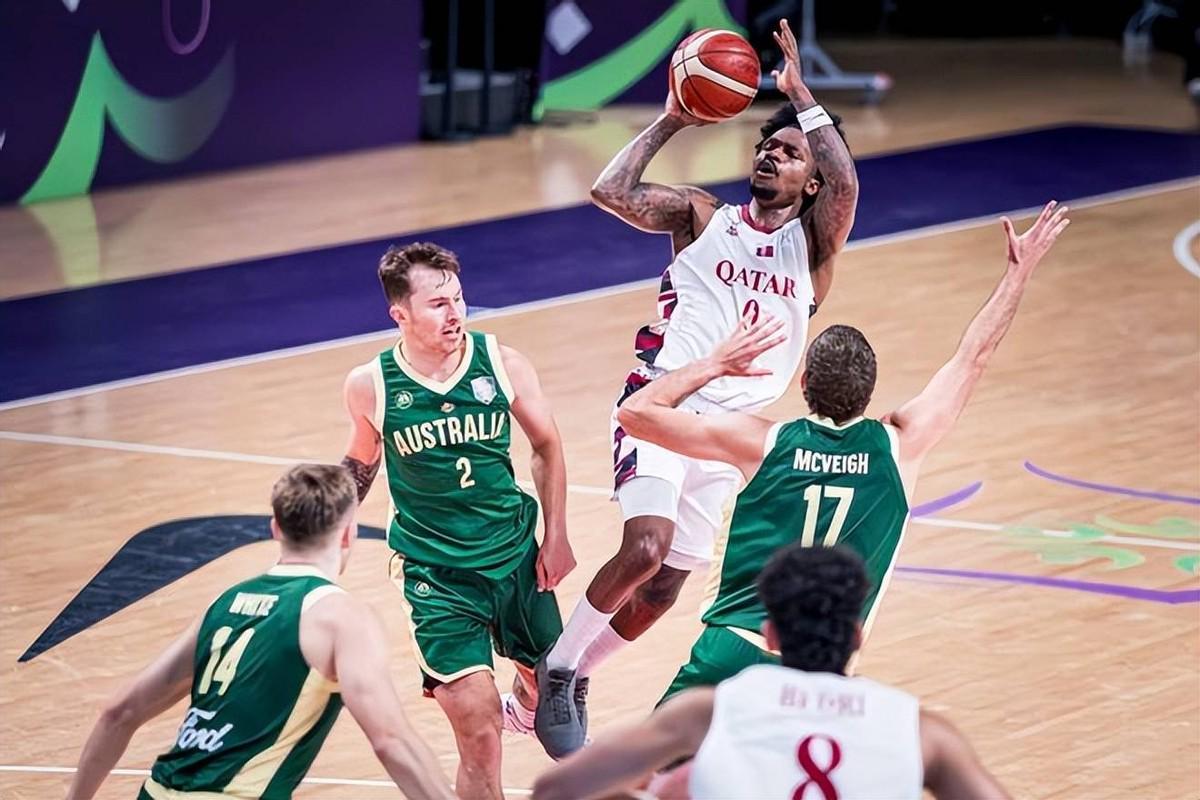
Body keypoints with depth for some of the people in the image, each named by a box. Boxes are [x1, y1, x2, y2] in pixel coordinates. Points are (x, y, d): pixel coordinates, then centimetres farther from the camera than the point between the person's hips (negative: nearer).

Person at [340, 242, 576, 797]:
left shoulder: (501, 364, -10)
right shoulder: (371, 386, -12)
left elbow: (546, 445, 6)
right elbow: (360, 464, 9)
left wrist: (556, 536, 4)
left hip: (515, 556, 3)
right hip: (434, 575, -3)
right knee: (478, 728, -15)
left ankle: (523, 711, 60)